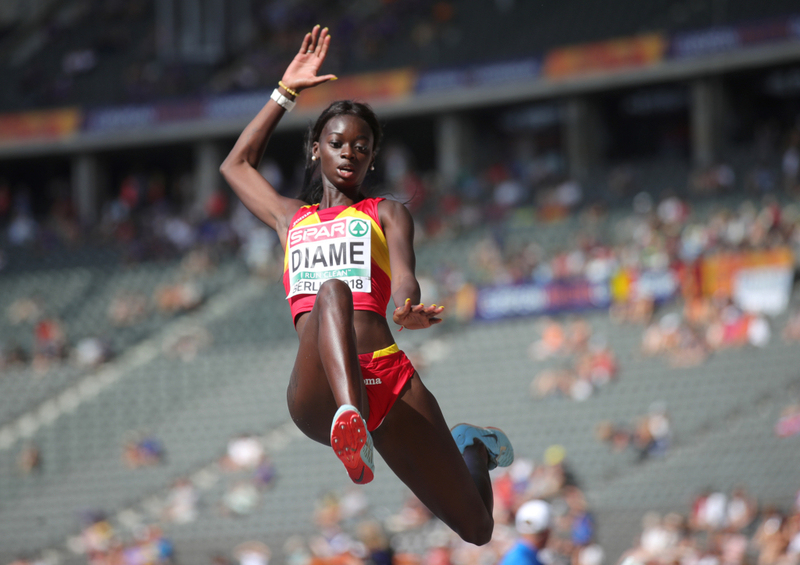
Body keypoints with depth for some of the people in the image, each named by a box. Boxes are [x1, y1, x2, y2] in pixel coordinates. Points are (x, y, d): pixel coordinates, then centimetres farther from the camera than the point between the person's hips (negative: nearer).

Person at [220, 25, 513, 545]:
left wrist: (408, 309, -26)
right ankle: (351, 419, -62)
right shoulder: (291, 219, 30)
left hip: (388, 379, 0)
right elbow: (237, 164, 43)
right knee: (332, 291, -34)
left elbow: (403, 278, 0)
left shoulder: (387, 214, 19)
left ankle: (475, 451, 40)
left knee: (476, 530, 1)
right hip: (316, 395, 0)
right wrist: (287, 91, 40)